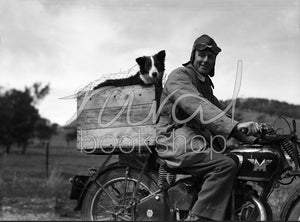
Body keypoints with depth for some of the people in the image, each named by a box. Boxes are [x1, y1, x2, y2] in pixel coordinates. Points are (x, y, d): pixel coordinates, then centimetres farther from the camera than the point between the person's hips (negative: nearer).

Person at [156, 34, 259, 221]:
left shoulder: (205, 83, 24)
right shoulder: (179, 75, -7)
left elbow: (219, 113, 25)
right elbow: (196, 106, -25)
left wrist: (250, 139, 13)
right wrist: (235, 125, -37)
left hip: (199, 139, 10)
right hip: (177, 138, -10)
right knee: (226, 165, -28)